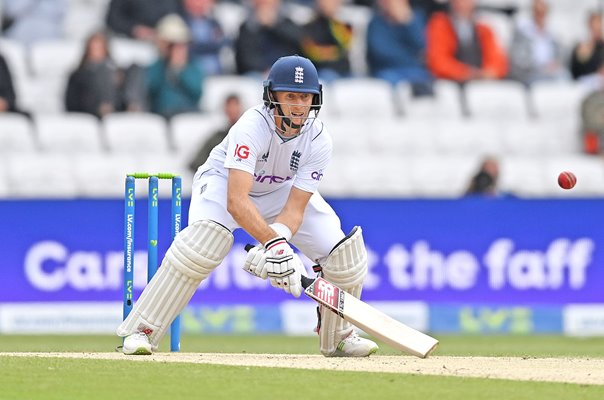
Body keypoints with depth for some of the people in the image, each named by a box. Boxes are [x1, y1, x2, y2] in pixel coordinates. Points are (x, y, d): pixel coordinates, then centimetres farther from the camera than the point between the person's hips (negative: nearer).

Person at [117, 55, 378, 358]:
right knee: (204, 241, -34)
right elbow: (236, 201, -46)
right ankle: (142, 330, -25)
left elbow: (295, 208, -24)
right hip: (225, 182, -5)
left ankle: (337, 335, 16)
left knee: (342, 251, -10)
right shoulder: (252, 127, -37)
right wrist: (273, 243, -56)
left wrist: (279, 240, -45)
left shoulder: (318, 141, -24)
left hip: (280, 190, 5)